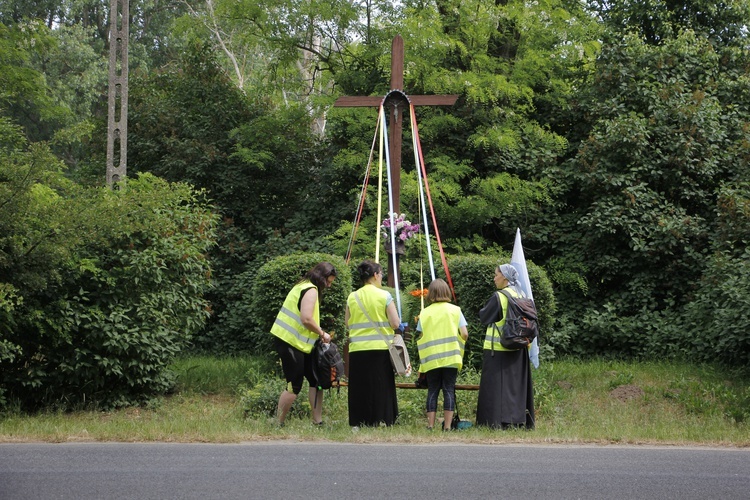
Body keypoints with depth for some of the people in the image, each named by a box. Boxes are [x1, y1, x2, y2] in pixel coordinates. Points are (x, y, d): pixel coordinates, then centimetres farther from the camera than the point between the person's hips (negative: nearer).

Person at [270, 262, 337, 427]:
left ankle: (317, 422, 13)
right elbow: (306, 319, -25)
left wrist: (318, 334, 11)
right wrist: (322, 333, -11)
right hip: (291, 343, -10)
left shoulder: (303, 286, 18)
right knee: (294, 385, -6)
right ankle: (278, 424, 1)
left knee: (315, 380, 10)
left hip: (298, 343, 10)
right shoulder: (311, 290, -14)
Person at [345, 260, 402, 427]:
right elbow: (395, 324, -6)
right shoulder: (384, 296, -4)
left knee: (359, 387, 6)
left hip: (357, 350, 3)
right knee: (381, 387, 3)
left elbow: (347, 324, 11)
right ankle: (380, 420, 2)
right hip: (380, 349, -3)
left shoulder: (352, 297, 5)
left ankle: (358, 422, 5)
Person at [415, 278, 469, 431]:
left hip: (431, 359, 1)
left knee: (432, 391, 7)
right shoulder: (455, 310, 1)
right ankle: (447, 426, -4)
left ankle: (430, 425, 3)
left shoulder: (425, 313, 2)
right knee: (449, 390, 1)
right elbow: (464, 334, -4)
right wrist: (459, 343, 16)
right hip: (451, 358, -1)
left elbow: (420, 338, 2)